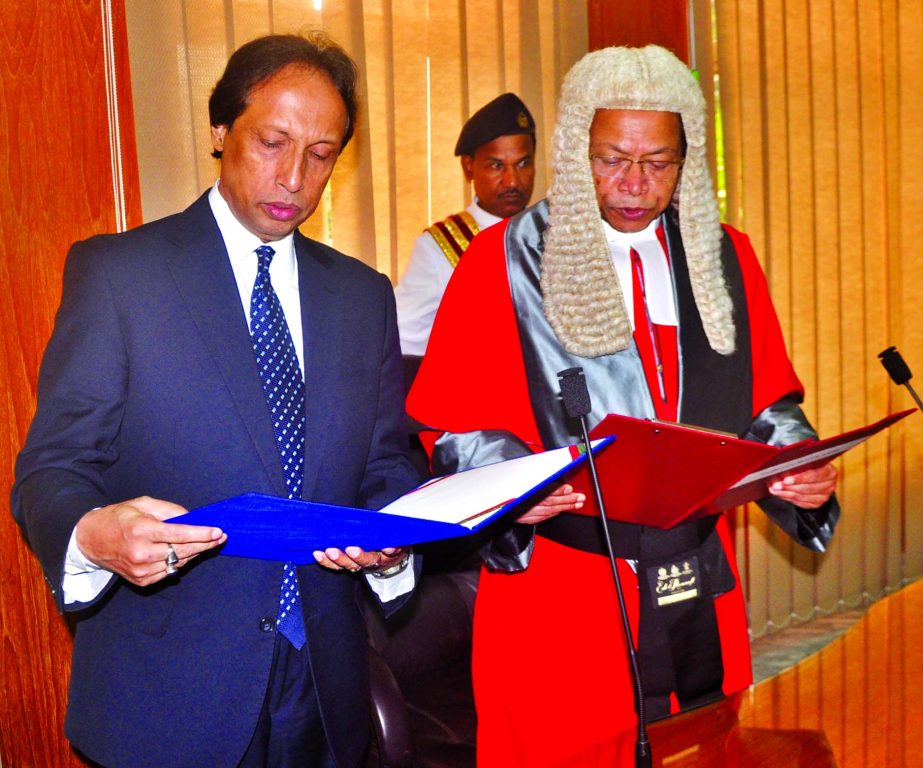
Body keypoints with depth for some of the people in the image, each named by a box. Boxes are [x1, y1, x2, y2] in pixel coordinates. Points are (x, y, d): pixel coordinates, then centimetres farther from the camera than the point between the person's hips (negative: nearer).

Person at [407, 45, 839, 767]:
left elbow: (768, 403, 13)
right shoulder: (506, 261, -4)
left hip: (702, 598, 4)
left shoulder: (726, 258, 8)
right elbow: (452, 423, -5)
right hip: (559, 599, -4)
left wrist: (803, 468, -7)